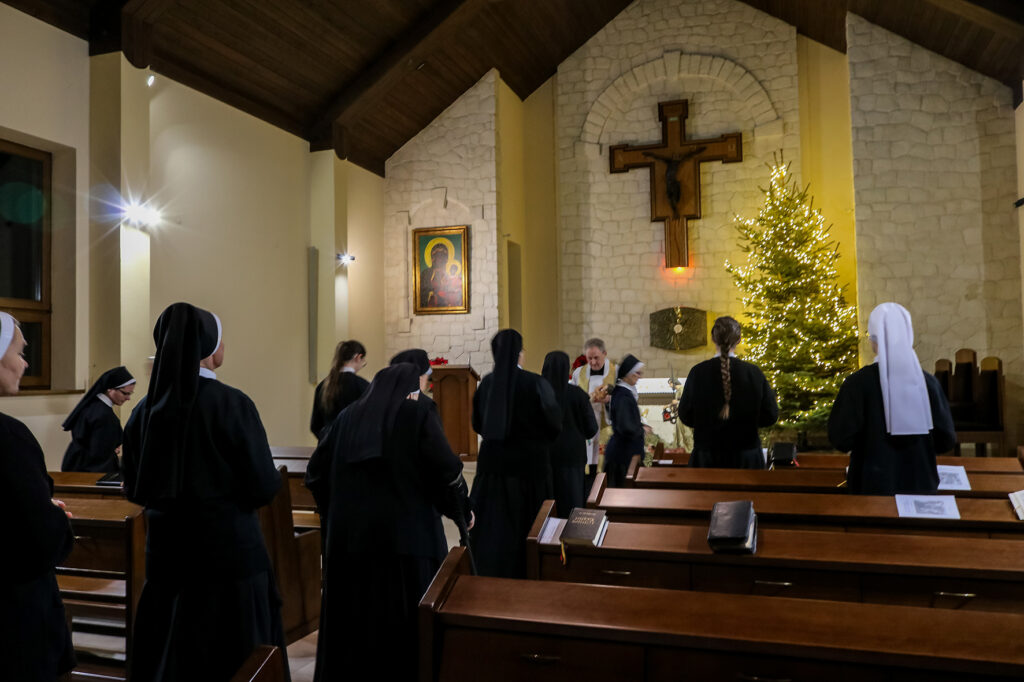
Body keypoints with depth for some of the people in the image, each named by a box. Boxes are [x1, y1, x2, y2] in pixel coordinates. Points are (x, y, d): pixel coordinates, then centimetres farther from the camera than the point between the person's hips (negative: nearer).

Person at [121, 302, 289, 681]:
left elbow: (135, 489, 9)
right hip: (229, 554, -5)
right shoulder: (232, 404, -16)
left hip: (165, 553, 5)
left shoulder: (145, 409, -1)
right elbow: (265, 488, -14)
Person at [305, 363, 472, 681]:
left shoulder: (347, 416, 11)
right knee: (407, 622, 6)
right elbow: (447, 471, -10)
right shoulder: (419, 414, -1)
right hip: (407, 535, -4)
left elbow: (316, 474, 10)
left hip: (348, 535, 4)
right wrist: (462, 511, 6)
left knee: (353, 619, 15)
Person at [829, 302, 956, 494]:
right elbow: (946, 440, -1)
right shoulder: (928, 383, -5)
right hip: (920, 486, 3)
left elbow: (840, 438, -14)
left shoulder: (858, 383, -14)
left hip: (873, 486, -2)